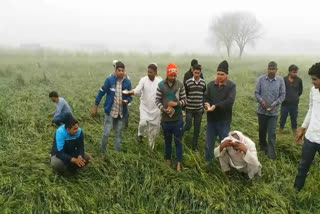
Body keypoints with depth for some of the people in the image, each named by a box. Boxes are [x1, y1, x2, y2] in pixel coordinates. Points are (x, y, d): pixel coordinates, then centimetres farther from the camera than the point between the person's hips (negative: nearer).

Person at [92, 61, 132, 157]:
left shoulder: (127, 82, -5)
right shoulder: (109, 80, -11)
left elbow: (130, 96, 3)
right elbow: (101, 93, -5)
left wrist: (126, 101, -21)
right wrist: (95, 107, -2)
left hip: (121, 113, 3)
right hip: (110, 111, -2)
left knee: (119, 134, 14)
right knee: (106, 133, -1)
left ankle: (117, 153, 30)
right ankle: (103, 152, 21)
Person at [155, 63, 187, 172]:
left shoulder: (180, 84, -6)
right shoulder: (161, 85, -6)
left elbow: (185, 100, -1)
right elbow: (157, 100, -2)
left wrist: (177, 103, -20)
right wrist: (163, 109, -18)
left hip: (178, 119, -1)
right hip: (166, 118, 1)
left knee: (178, 141, 7)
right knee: (167, 140, 16)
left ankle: (179, 163, 18)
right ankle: (168, 160, 33)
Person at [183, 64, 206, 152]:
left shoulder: (203, 83, 2)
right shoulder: (188, 82, -7)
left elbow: (204, 96, 10)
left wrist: (204, 107, 9)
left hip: (199, 110, 3)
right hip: (189, 109, -2)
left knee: (197, 128, 7)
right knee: (188, 126, -5)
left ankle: (195, 145, 21)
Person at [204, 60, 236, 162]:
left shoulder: (231, 86, -8)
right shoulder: (211, 84, 4)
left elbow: (230, 101, -20)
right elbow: (206, 97, 0)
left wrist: (215, 106, -28)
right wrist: (207, 104, -23)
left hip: (224, 120, -3)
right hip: (211, 119, 3)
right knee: (209, 144, 14)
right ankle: (208, 162, 31)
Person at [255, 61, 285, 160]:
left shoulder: (280, 80, -7)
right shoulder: (261, 79, -5)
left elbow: (282, 95, -2)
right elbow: (256, 92, 0)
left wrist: (274, 104, -15)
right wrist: (261, 101, -16)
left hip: (273, 111, -2)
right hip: (262, 110, 2)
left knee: (272, 133, -2)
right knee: (262, 130, 17)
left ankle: (271, 153, 5)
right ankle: (263, 146, 39)